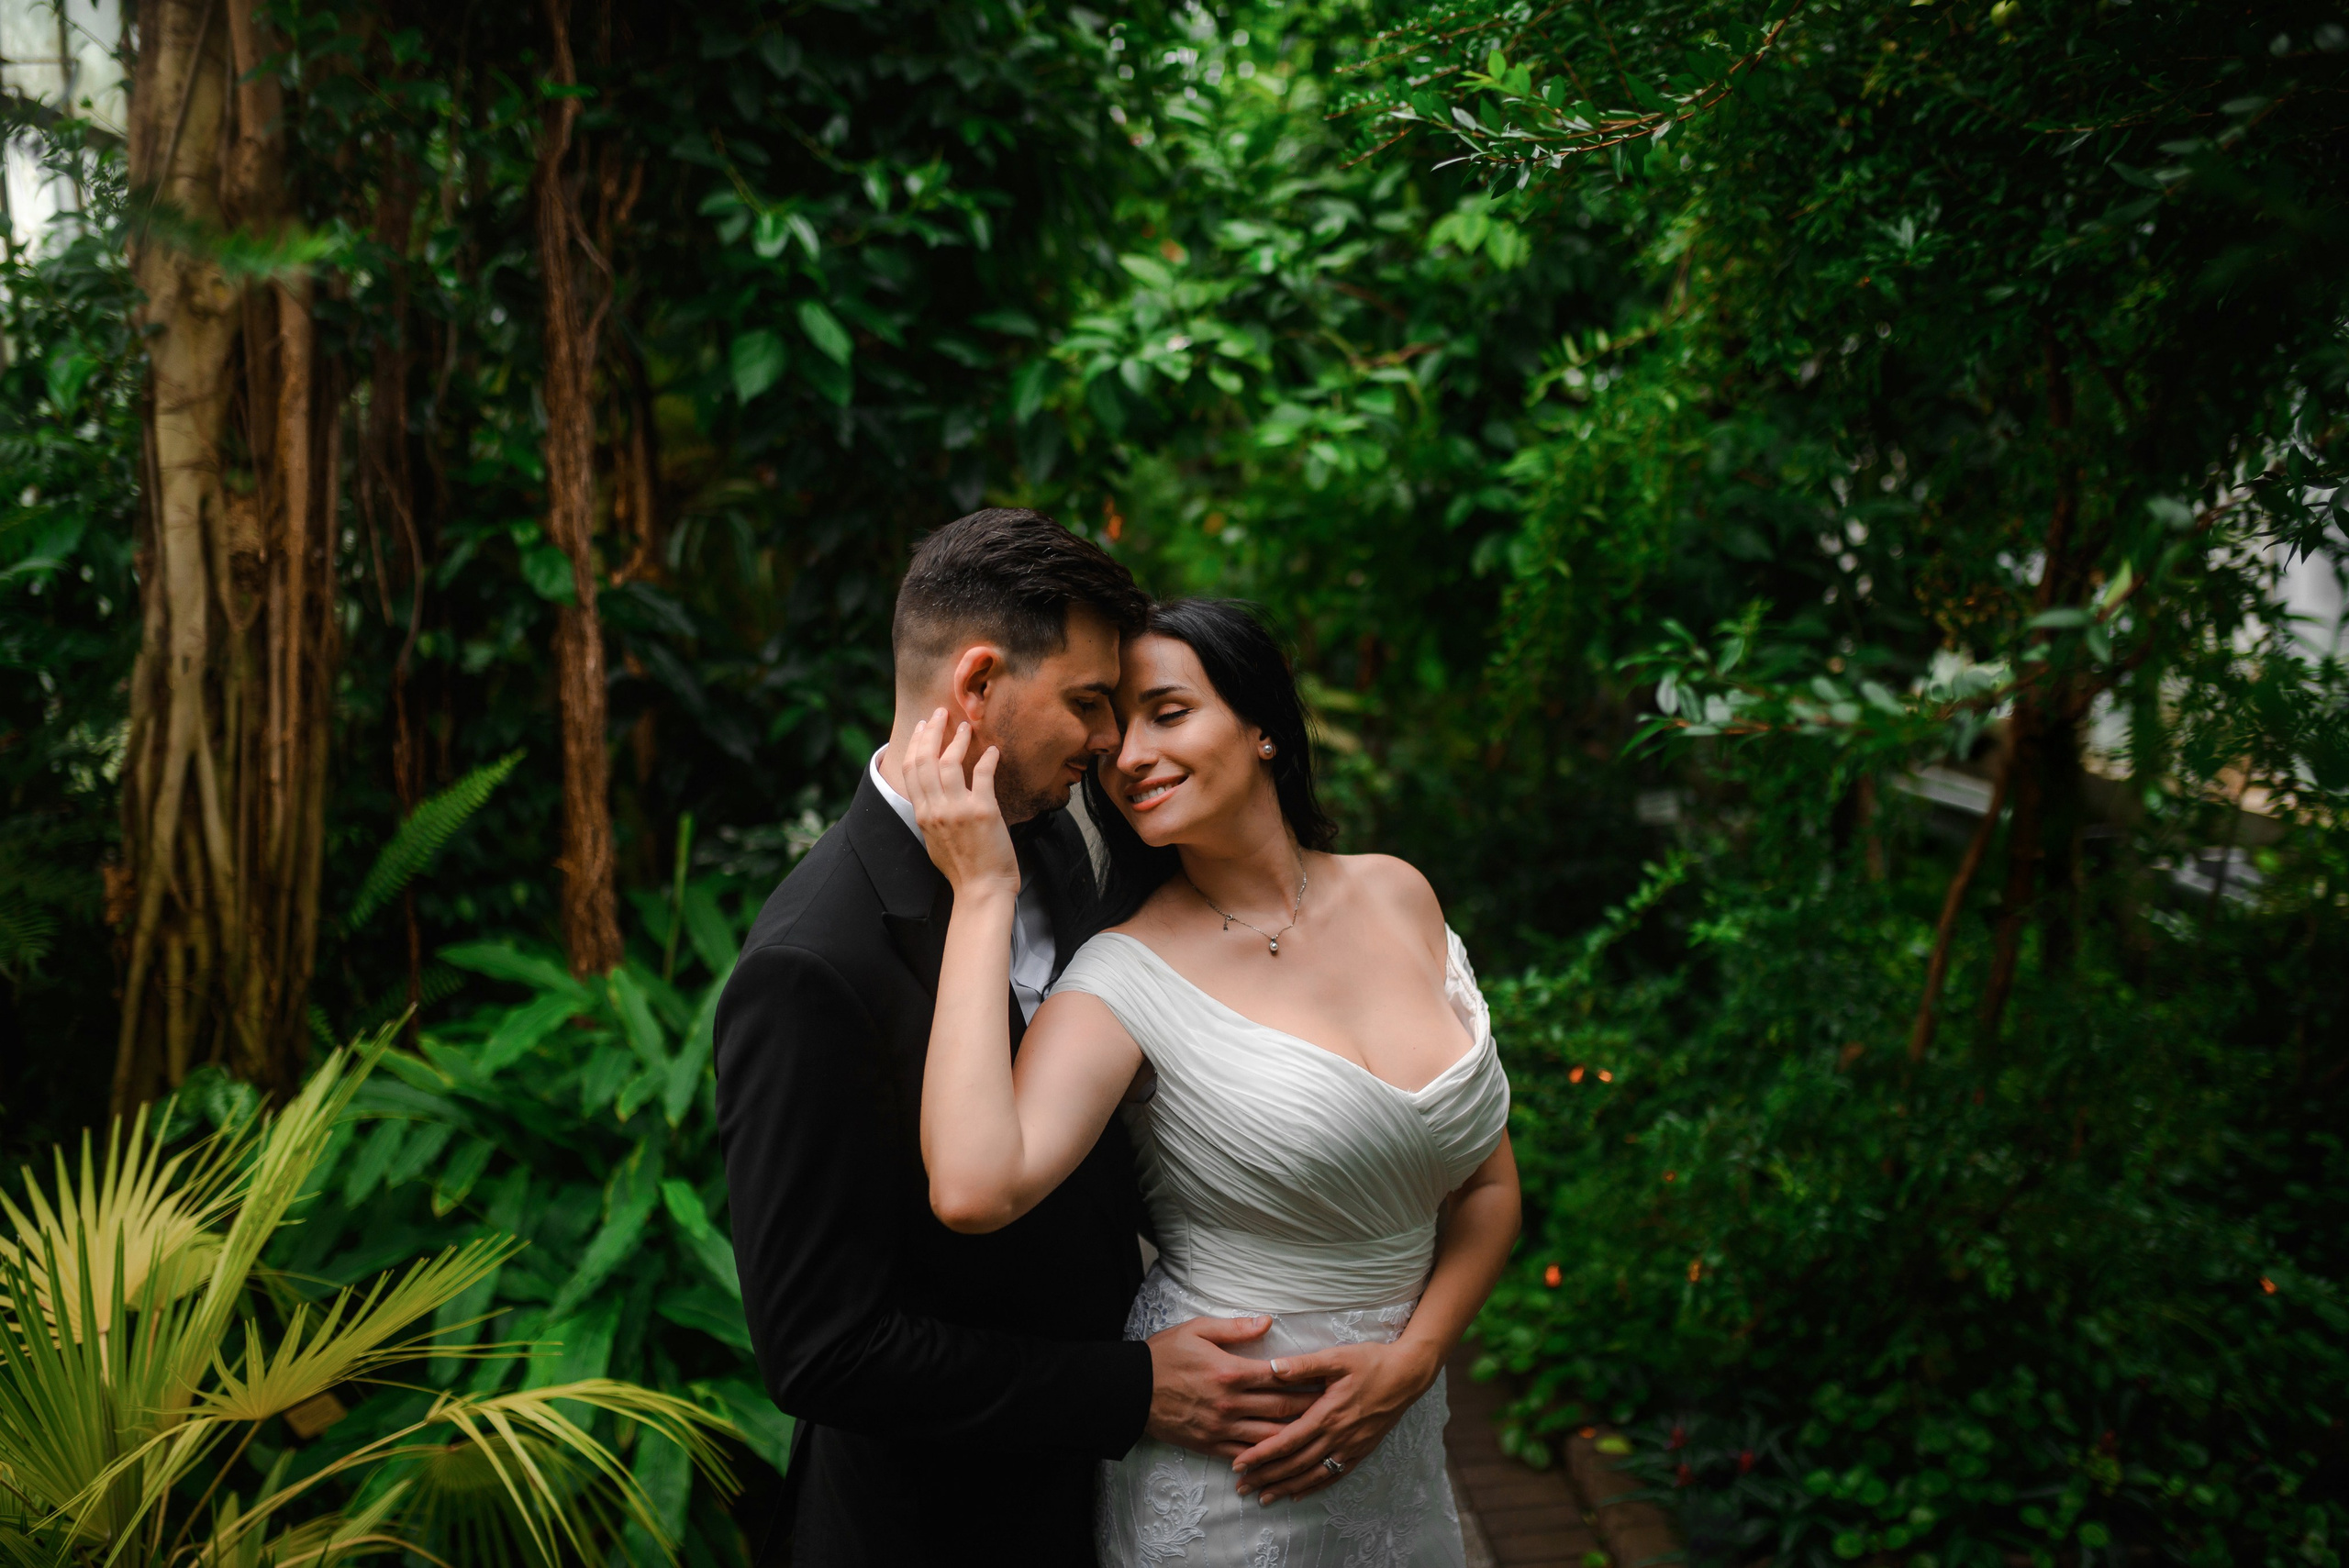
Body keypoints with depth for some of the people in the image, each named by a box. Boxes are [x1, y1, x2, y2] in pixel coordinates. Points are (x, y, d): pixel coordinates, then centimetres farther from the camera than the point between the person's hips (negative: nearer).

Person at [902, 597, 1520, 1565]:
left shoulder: (1396, 896, -1)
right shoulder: (1128, 977, -15)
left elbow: (1488, 1185, 6)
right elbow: (973, 1189, -33)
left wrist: (1410, 1359, -10)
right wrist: (983, 894, -27)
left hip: (1397, 1440, 4)